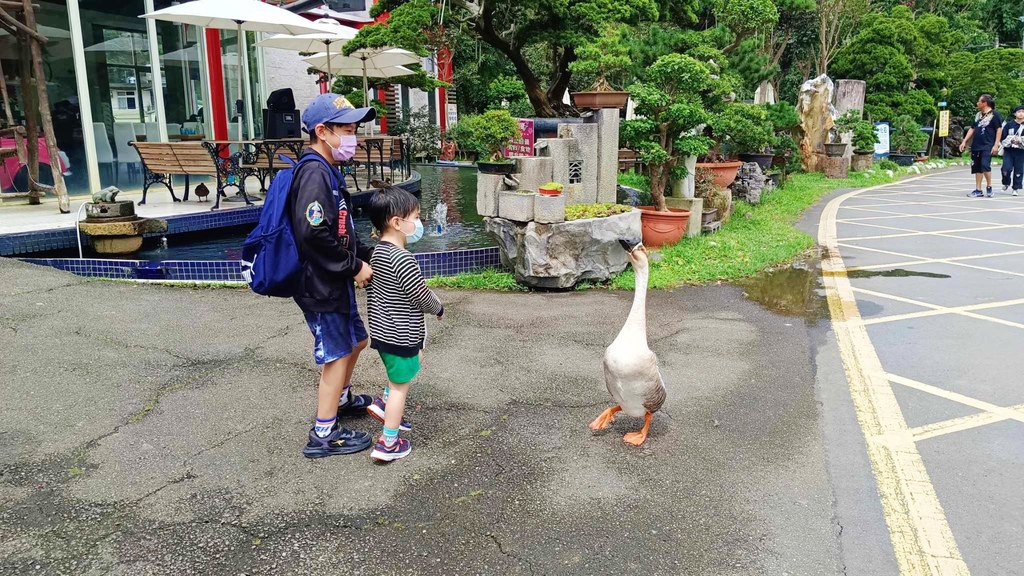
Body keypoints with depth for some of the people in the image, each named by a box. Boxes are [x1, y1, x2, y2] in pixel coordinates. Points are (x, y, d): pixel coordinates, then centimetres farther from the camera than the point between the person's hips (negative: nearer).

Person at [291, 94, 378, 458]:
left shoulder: (327, 171, 11)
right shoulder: (314, 174, -20)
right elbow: (314, 234, -29)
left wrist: (365, 257, 8)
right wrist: (354, 267, -19)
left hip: (336, 282, 10)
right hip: (321, 286, -10)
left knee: (356, 341, 25)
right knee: (337, 355, 0)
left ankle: (341, 398, 47)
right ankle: (323, 436, 13)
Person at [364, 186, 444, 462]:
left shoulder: (378, 252, 4)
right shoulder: (402, 259, -25)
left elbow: (370, 289, 13)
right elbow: (421, 296, -20)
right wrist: (438, 308, 1)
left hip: (382, 331, 9)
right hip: (400, 335, -9)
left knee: (407, 369, 29)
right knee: (401, 385, 5)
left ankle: (384, 403, 28)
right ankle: (389, 443, 14)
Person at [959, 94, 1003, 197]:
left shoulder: (994, 114, -5)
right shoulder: (978, 115, 14)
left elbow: (999, 130, -7)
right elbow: (972, 129, 20)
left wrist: (996, 145, -14)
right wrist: (964, 141, 12)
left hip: (987, 146, -7)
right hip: (976, 146, 7)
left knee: (985, 166, -17)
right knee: (977, 168, 7)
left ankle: (989, 187, -1)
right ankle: (978, 190, 11)